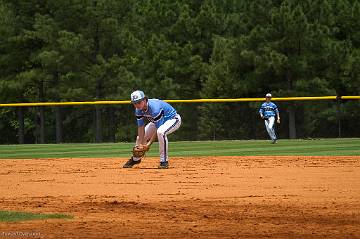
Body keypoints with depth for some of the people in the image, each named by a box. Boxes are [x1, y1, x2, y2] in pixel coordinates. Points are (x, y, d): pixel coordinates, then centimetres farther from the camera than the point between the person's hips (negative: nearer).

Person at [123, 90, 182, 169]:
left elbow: (158, 129, -33)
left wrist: (149, 143, -31)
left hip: (173, 119, -8)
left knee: (161, 132, -37)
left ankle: (164, 161, -27)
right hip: (157, 122, 8)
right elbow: (141, 127, -9)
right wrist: (140, 143, -18)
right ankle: (135, 159, 34)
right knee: (141, 134, 6)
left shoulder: (154, 108, -37)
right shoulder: (139, 110, -14)